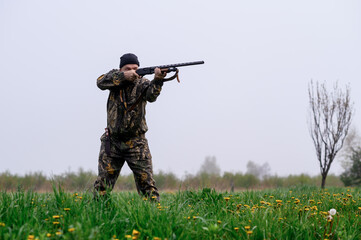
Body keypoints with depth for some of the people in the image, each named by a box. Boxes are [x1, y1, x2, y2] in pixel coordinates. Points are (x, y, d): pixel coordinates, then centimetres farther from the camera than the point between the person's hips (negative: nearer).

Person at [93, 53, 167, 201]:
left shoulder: (141, 84, -7)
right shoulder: (115, 77, 1)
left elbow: (151, 95, -29)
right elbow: (101, 82, -19)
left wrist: (157, 80, -50)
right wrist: (124, 76, -30)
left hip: (136, 143, -2)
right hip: (112, 141, 2)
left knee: (146, 182, -6)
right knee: (102, 184, 5)